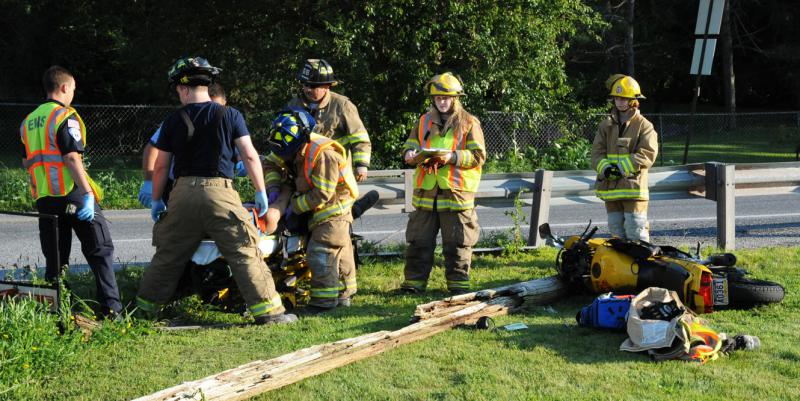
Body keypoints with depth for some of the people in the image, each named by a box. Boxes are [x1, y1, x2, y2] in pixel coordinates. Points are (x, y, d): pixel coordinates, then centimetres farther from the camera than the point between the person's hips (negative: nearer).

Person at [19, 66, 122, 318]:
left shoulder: (28, 121, 15)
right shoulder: (65, 116, -8)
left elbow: (27, 162, 18)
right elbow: (71, 157, -18)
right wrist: (88, 193, -20)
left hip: (44, 198, 7)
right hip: (72, 193, -7)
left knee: (55, 258, 13)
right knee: (100, 250, 1)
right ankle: (110, 307, -5)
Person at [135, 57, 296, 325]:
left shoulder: (174, 121, 6)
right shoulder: (229, 115, 2)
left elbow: (161, 165, 8)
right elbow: (250, 156, -3)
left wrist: (156, 200, 19)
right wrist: (261, 192, 4)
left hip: (184, 192, 2)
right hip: (219, 191, -2)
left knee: (168, 254, 15)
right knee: (244, 253, -2)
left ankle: (146, 306, 26)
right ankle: (267, 310, -6)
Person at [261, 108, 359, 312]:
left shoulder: (324, 155, -29)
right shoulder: (294, 149, -1)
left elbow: (321, 194, -27)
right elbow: (270, 163, 10)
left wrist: (295, 206, -18)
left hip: (333, 210, -9)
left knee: (320, 254, -15)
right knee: (340, 254, 16)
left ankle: (325, 301, -10)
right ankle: (343, 295, 24)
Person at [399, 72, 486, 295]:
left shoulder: (468, 123, 1)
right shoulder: (424, 122, 13)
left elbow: (478, 155, -5)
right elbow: (408, 146, 15)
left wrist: (453, 157, -19)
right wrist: (411, 155, -9)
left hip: (456, 191, -4)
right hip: (426, 191, 4)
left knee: (457, 243, 2)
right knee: (419, 240, 7)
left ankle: (458, 283, 11)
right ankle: (414, 281, 16)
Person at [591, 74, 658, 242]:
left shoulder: (644, 125, 0)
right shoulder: (606, 125, 14)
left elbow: (647, 153, -11)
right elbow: (597, 151, 8)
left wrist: (622, 168, -17)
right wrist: (605, 168, -12)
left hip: (633, 186, -5)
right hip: (610, 187, 5)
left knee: (636, 234, -7)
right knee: (616, 232, 11)